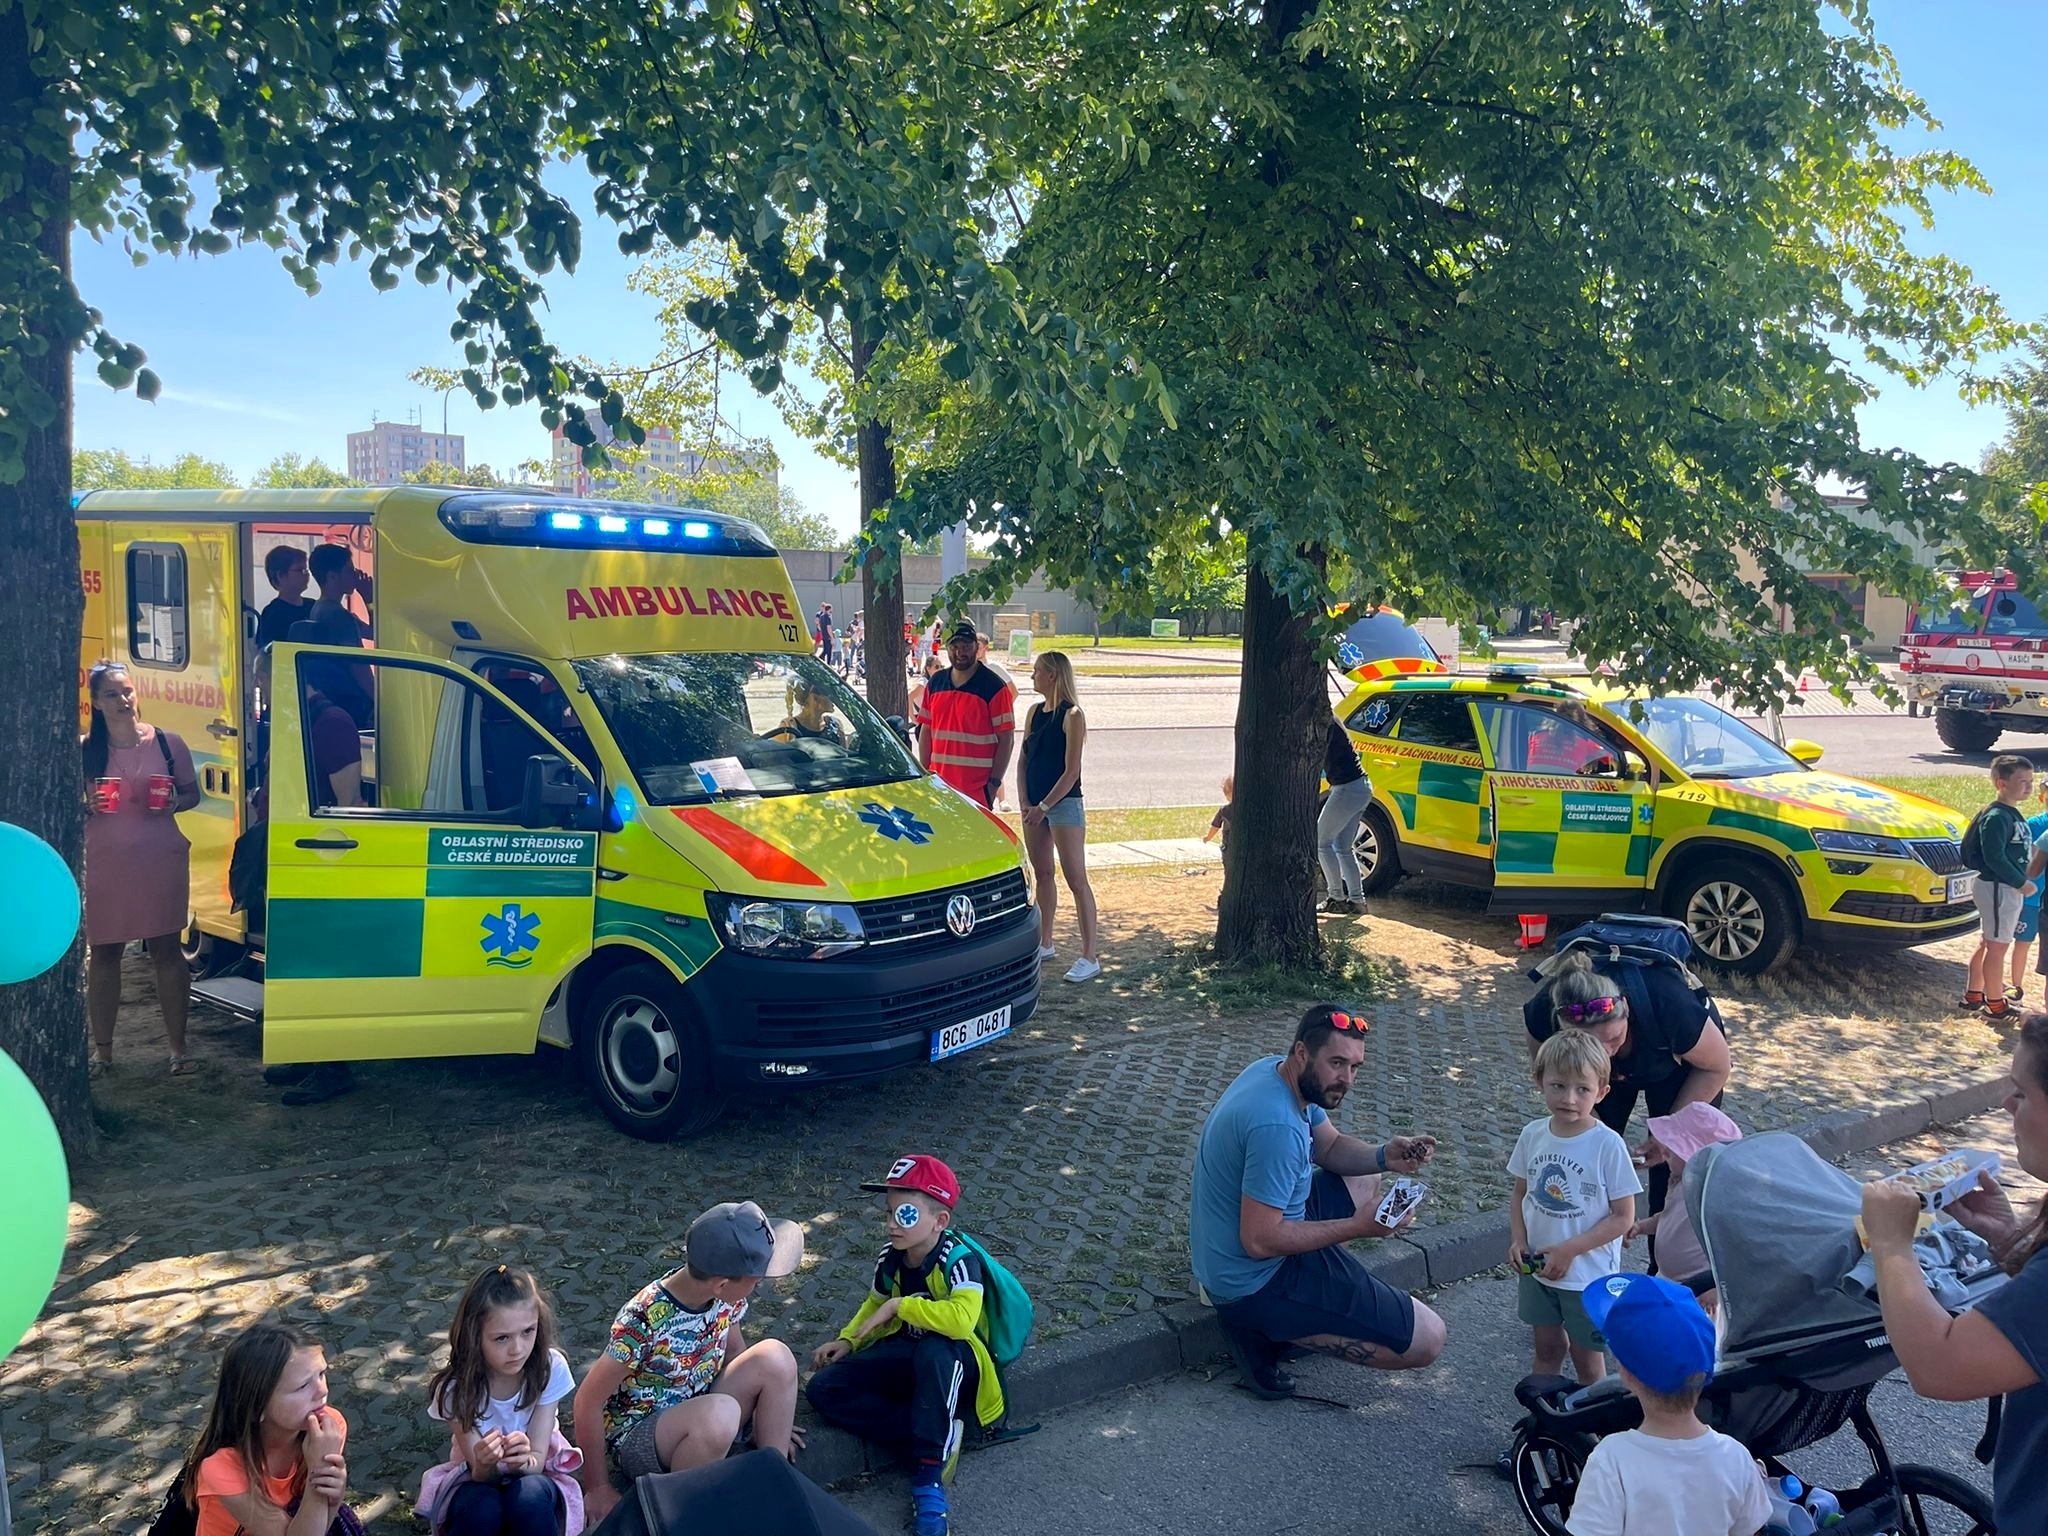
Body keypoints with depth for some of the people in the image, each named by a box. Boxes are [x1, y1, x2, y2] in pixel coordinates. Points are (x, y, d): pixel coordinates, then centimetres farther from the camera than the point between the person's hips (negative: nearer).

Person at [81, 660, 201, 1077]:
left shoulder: (167, 743, 2)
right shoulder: (84, 750, 2)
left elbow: (192, 793, 9)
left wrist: (173, 802, -11)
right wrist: (87, 807, -12)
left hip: (161, 861, -1)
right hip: (105, 864, 1)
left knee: (166, 951, 2)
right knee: (103, 953, 5)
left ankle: (177, 1048, 10)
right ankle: (102, 1049, 18)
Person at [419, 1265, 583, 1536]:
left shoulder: (550, 1368, -21)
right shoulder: (456, 1387, -22)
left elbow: (537, 1460, -18)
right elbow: (480, 1475, -20)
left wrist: (523, 1462, -43)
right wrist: (486, 1466, -45)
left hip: (533, 1472, 0)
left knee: (528, 1497, -34)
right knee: (481, 1508, -35)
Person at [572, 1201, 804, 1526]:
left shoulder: (725, 1296, -12)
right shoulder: (644, 1320, -31)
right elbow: (589, 1401, -22)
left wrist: (767, 1419, 14)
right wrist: (598, 1489, -14)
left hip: (695, 1417, 6)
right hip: (635, 1436, -6)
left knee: (775, 1357, -18)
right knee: (720, 1413, -37)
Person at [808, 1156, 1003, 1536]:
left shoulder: (959, 1259, -25)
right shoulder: (891, 1256, -4)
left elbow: (962, 1318, -43)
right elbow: (875, 1305, 16)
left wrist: (900, 1305, -33)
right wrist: (847, 1340, -2)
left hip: (953, 1364, -7)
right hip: (908, 1355, 7)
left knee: (935, 1351, -43)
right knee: (823, 1389, -12)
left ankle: (929, 1475, -29)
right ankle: (931, 1438, -15)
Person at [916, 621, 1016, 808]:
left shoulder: (994, 686, -5)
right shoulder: (935, 683, 11)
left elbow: (1006, 738, -7)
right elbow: (926, 731, 15)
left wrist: (994, 784, -12)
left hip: (977, 788, -5)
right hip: (938, 784, 5)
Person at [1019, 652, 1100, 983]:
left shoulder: (1072, 715, -12)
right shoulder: (1034, 712, 10)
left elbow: (1071, 771, -15)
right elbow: (1024, 760, 11)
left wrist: (1044, 806, -16)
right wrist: (1024, 801, -1)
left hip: (1064, 803, -8)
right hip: (1035, 804, 8)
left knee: (1076, 880, -7)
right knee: (1041, 874, 16)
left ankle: (1089, 958, -5)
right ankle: (1045, 944, 29)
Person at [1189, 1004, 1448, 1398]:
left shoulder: (1275, 1070, 0)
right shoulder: (1277, 1126, -30)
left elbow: (1331, 1147, 13)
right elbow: (1260, 1242, -28)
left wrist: (1385, 1157, -7)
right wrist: (1356, 1227, -22)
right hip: (1253, 1282, -10)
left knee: (1365, 1179, 26)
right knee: (1426, 1339, -8)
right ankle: (1265, 1324, -3)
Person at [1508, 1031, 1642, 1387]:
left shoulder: (1608, 1145, -19)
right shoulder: (1533, 1135, -6)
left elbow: (1623, 1217, -15)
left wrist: (1569, 1250, -19)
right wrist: (1518, 1239, -9)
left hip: (1588, 1274, -4)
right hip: (1537, 1268, 4)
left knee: (1587, 1360, 14)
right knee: (1546, 1350, 21)